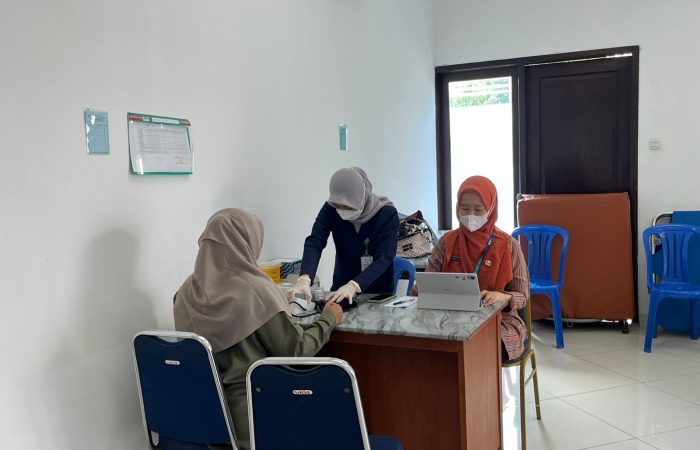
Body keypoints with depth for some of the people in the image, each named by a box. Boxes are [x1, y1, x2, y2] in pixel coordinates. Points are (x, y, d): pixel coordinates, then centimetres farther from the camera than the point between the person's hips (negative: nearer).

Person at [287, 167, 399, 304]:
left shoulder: (387, 214, -18)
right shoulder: (330, 209, -11)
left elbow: (384, 258, -24)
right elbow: (314, 243, -20)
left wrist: (353, 286, -40)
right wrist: (304, 279, -38)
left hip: (378, 293, -2)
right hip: (341, 286, 2)